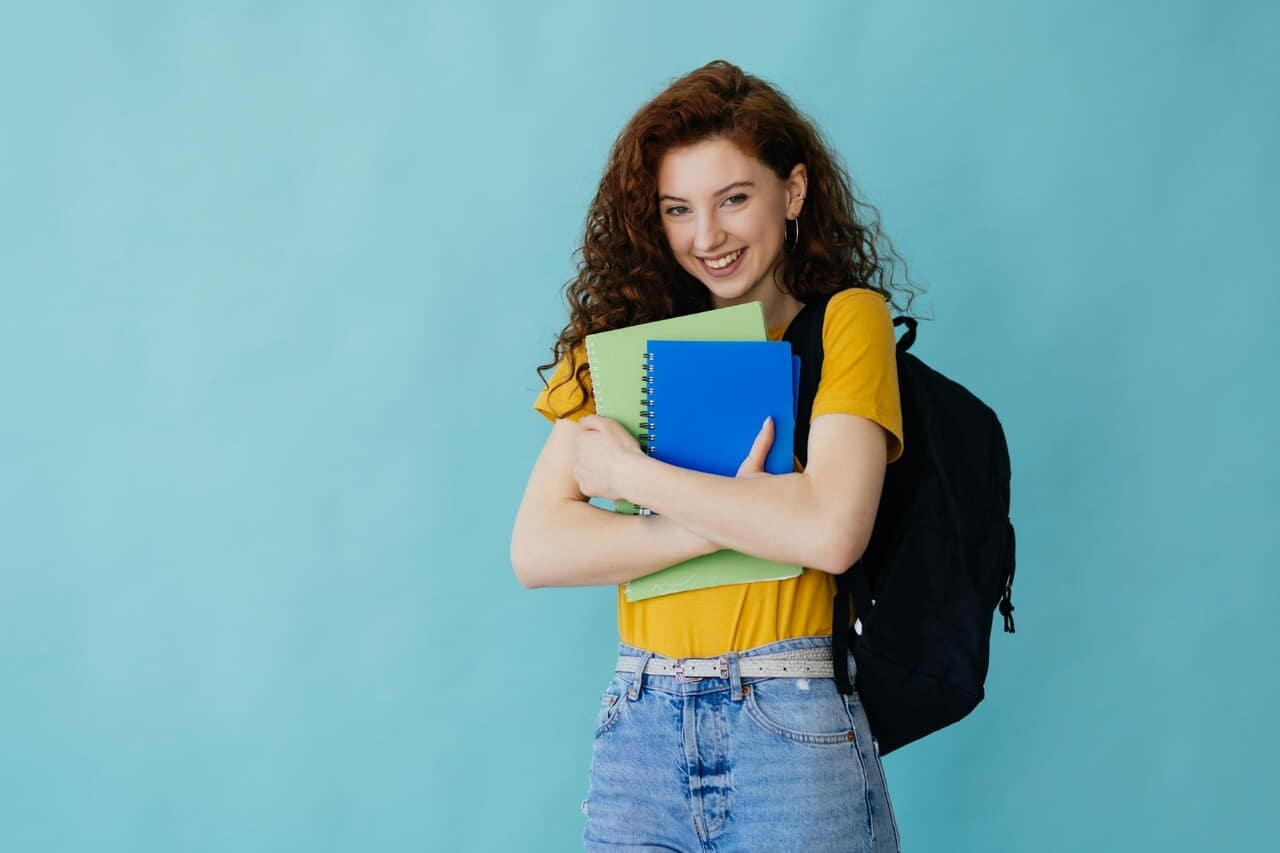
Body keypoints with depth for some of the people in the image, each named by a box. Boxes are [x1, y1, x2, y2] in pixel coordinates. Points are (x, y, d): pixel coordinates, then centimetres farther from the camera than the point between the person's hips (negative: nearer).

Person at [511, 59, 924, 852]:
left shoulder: (846, 319, -1)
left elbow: (832, 528, -16)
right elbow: (536, 549, -2)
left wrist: (633, 473, -9)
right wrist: (730, 518, -12)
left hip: (793, 731, -3)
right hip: (640, 730, 3)